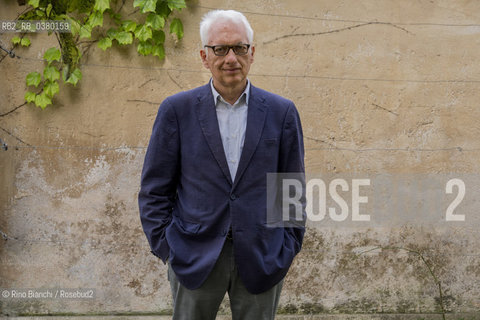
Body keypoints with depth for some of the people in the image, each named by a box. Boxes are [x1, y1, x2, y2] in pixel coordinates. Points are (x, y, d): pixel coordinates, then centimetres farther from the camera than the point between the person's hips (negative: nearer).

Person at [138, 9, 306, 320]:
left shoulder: (282, 112, 4)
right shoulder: (177, 110, 1)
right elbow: (154, 190, 3)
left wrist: (288, 249, 2)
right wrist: (167, 249, -3)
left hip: (262, 258, 1)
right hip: (195, 257, -1)